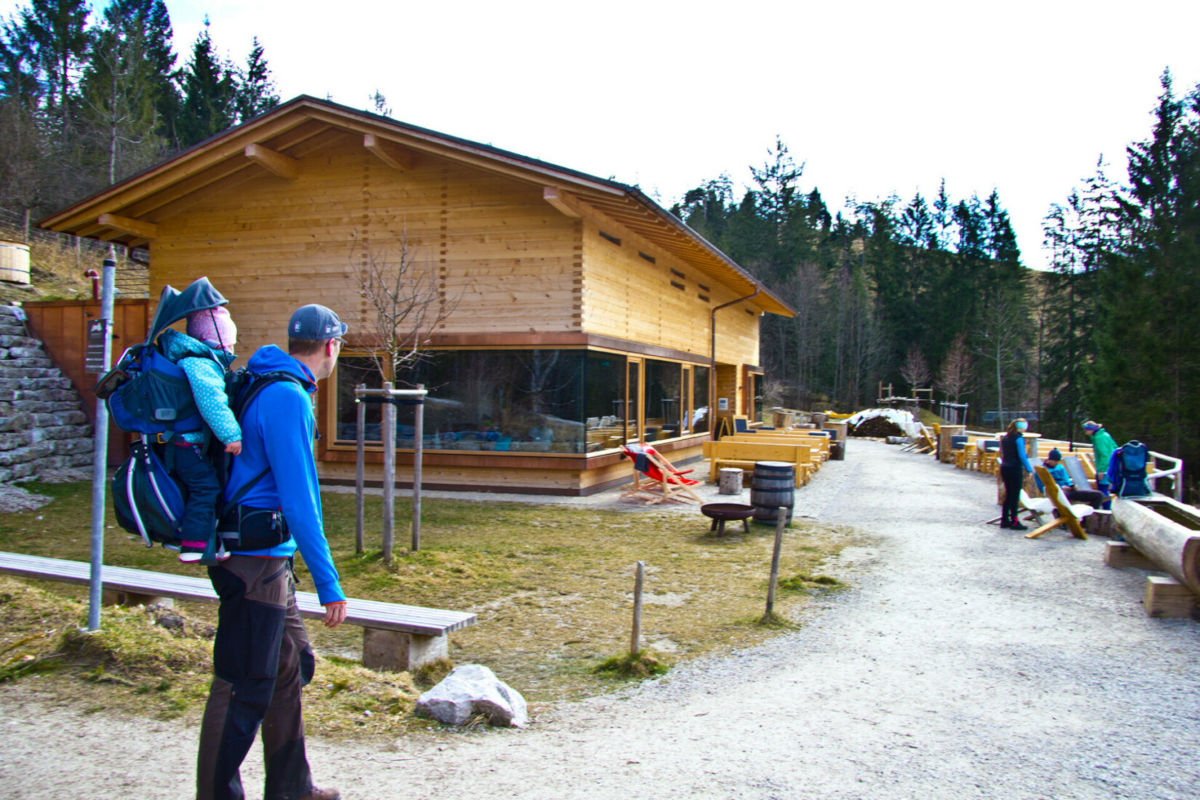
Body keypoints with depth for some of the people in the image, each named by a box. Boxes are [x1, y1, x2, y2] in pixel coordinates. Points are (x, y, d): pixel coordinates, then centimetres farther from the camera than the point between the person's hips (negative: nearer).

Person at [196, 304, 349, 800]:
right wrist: (328, 584, -21)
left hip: (268, 559, 10)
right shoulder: (286, 397, -18)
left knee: (291, 666, 18)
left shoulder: (263, 387, 12)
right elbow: (298, 500, -23)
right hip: (256, 561, -10)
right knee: (244, 687, -1)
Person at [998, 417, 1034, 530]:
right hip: (1015, 469, -7)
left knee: (1008, 494, 14)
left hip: (1004, 468, 7)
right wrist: (1029, 469, -12)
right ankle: (1014, 522, 3)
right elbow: (1022, 456, -17)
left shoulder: (1005, 438, 10)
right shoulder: (1019, 438, -13)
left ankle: (1004, 520, 17)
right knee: (1015, 496, 0)